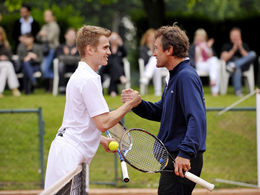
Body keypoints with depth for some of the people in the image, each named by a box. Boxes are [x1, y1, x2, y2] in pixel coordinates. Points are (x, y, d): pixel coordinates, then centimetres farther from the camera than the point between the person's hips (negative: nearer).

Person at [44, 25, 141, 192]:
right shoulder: (88, 80, -14)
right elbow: (104, 123, -18)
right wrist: (130, 103, -8)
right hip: (69, 155, -10)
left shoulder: (80, 75, 19)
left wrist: (103, 140, 20)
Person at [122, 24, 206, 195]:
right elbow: (160, 113, 22)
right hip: (173, 157, 11)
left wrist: (185, 153, -35)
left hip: (182, 162, -11)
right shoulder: (175, 76, 17)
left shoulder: (186, 77, -17)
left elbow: (197, 119, -27)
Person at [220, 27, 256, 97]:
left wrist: (241, 48, -6)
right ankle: (238, 91, -47)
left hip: (243, 66, 3)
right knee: (237, 70, -42)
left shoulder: (244, 45, 22)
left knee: (253, 54, -26)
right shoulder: (226, 46, 16)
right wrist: (233, 49, -7)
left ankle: (233, 65, -38)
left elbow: (247, 57, 6)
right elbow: (224, 58, 0)